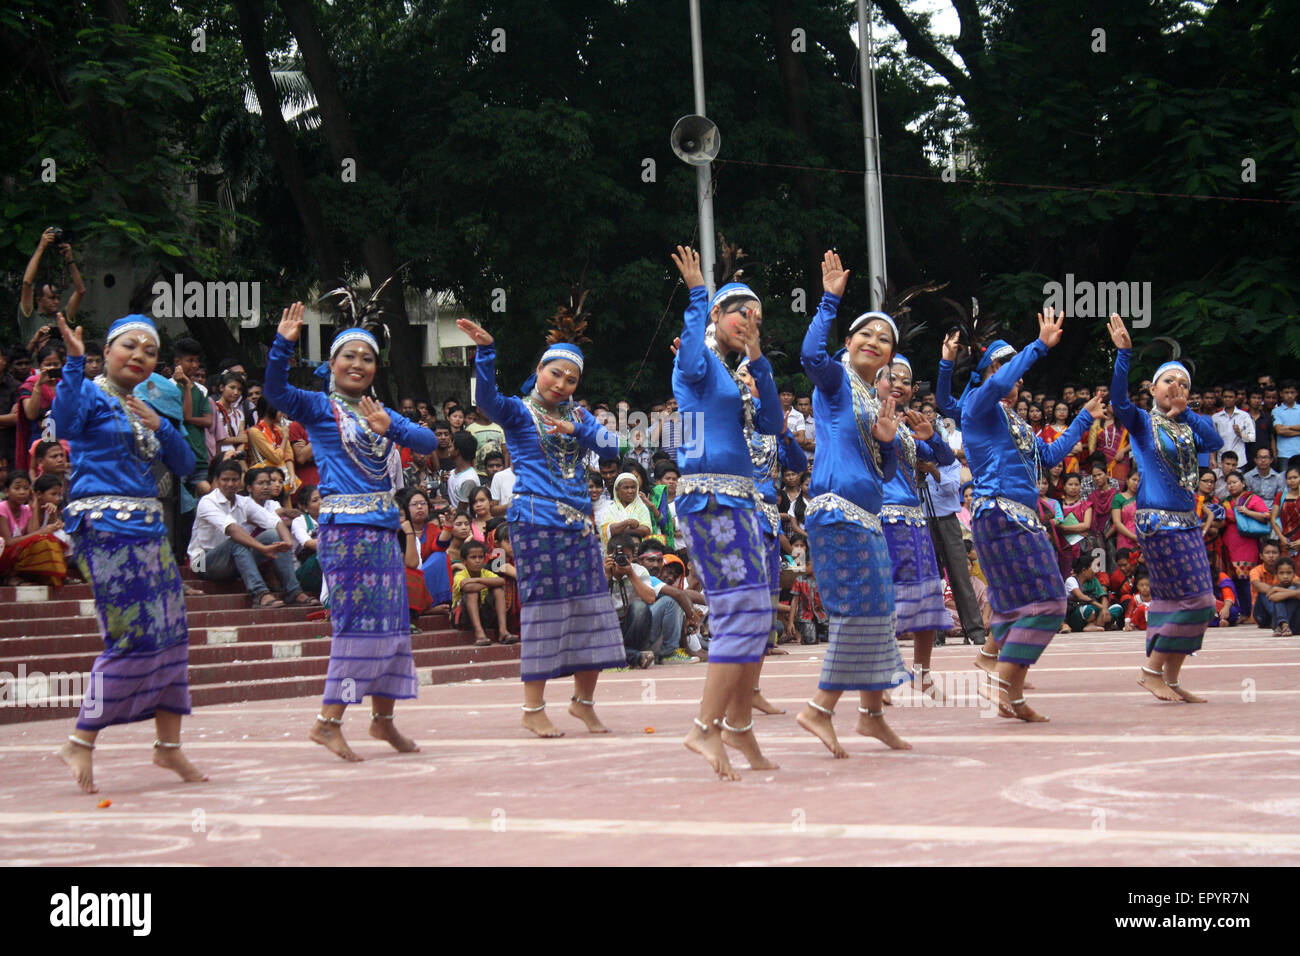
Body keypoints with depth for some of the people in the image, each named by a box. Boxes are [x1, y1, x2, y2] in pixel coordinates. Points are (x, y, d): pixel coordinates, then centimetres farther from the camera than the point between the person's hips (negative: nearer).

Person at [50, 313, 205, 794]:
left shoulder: (146, 409, 19)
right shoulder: (92, 395, -4)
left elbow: (185, 465, 17)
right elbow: (65, 423, -26)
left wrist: (161, 426, 1)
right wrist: (74, 362, -31)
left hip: (148, 527, 8)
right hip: (107, 528, -8)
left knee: (171, 632, 7)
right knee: (136, 637, -12)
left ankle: (169, 746, 17)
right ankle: (80, 744, -4)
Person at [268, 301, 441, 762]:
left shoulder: (380, 413, 17)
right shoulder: (319, 408, 0)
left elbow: (429, 442, 6)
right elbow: (276, 392, -18)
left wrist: (390, 428, -11)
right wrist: (283, 343, -31)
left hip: (383, 527, 7)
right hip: (345, 528, -7)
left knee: (391, 620, 9)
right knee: (358, 621, -10)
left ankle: (383, 717, 21)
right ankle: (328, 722, -5)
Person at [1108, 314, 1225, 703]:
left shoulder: (1186, 429, 14)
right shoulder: (1141, 422, -2)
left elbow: (1216, 442, -3)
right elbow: (1119, 399, -21)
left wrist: (1185, 412, -4)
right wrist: (1124, 353, -31)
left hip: (1187, 522, 7)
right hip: (1158, 521, -7)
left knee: (1172, 601, 8)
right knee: (1194, 600, -11)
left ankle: (1171, 679, 12)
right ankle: (1153, 670, -4)